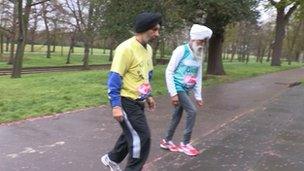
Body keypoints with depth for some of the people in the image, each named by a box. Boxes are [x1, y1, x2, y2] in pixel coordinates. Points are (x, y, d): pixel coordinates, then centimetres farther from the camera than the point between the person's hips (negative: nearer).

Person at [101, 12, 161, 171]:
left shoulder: (148, 49, 7)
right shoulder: (126, 48, -21)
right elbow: (114, 78, -22)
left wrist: (148, 96, 23)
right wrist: (116, 106, -25)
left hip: (138, 101, 9)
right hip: (126, 102, -9)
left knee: (131, 134, 22)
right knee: (142, 137, -5)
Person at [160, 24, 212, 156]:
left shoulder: (199, 56, 8)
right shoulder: (181, 50, -13)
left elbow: (198, 77, 14)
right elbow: (169, 72, -15)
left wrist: (198, 96, 11)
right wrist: (173, 93, -19)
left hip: (186, 90, 7)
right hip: (177, 88, -7)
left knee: (177, 115, 13)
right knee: (192, 111, -12)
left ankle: (166, 141, 29)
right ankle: (185, 143, 2)